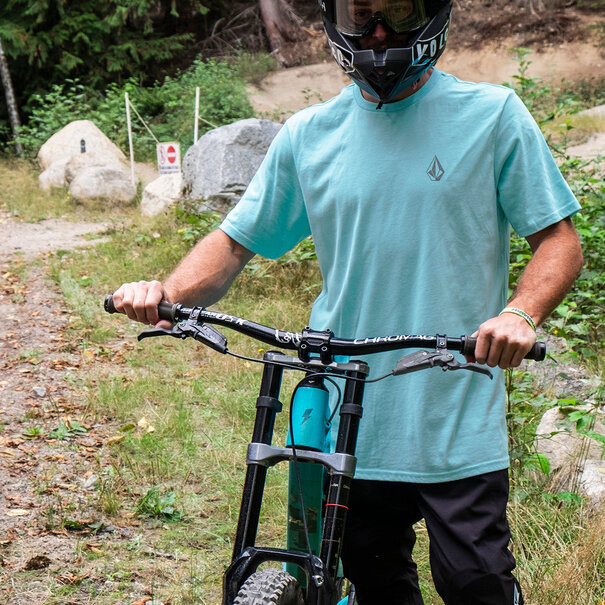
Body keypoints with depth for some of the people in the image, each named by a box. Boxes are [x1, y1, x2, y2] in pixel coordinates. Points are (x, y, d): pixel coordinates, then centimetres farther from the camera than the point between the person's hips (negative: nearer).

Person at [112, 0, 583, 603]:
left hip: (459, 423, -3)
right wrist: (169, 292, -11)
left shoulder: (492, 115, -2)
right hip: (351, 423, 3)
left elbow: (560, 238, -1)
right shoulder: (307, 135, 6)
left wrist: (520, 313, -22)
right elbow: (235, 241, 10)